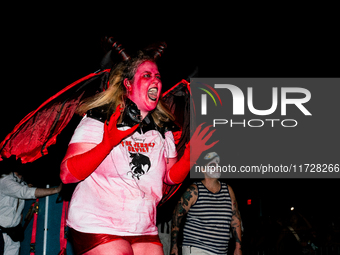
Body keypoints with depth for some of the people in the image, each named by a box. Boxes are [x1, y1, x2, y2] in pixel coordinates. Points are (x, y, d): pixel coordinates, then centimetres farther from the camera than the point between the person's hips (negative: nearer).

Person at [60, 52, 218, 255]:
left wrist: (191, 154, -6)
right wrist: (107, 144, -29)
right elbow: (67, 174, -15)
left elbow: (171, 176, 12)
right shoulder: (100, 120, -8)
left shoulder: (162, 129, 8)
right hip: (98, 228, -5)